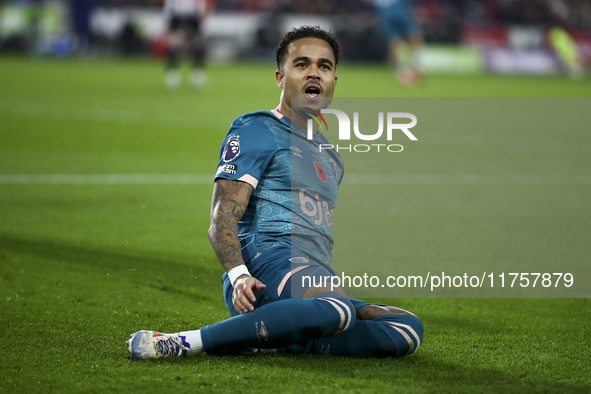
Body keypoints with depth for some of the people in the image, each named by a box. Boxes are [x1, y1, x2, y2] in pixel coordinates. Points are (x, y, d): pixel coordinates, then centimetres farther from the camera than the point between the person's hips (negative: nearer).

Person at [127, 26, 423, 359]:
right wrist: (238, 275, -25)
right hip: (268, 262, -8)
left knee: (408, 329, -12)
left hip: (317, 281, 8)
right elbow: (222, 216, -8)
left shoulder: (330, 155, 30)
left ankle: (285, 342, -17)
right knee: (337, 310, -40)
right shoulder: (256, 132, 4)